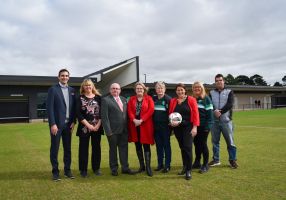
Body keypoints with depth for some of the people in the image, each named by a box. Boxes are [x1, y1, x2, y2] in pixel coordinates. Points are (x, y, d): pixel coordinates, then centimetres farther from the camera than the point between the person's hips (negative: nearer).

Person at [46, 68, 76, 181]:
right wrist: (53, 124, -15)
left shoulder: (72, 90, 9)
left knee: (67, 148, 10)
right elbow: (50, 108, -10)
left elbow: (74, 107, 11)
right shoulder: (53, 89, -4)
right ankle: (55, 172, 15)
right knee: (54, 149, 4)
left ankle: (67, 170, 21)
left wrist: (73, 121, 1)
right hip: (57, 124, -4)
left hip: (68, 124, 4)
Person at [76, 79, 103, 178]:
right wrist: (88, 125, -13)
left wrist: (98, 125, -8)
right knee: (83, 148, 3)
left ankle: (96, 168, 20)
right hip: (84, 127, -2)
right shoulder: (80, 98, 2)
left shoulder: (98, 97, 7)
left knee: (96, 147, 7)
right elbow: (78, 113, -6)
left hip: (97, 127, 2)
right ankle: (83, 169, 14)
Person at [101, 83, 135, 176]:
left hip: (124, 130, 5)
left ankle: (125, 167, 22)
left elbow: (126, 113, 14)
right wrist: (108, 130, -15)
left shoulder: (124, 99, 11)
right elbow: (104, 117, -11)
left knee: (124, 148, 11)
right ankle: (114, 169, 22)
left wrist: (127, 127, 5)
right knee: (113, 149, 8)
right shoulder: (105, 100, -6)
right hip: (113, 130, -5)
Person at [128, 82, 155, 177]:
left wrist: (141, 120, -17)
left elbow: (151, 110, -9)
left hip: (145, 125, -3)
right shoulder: (131, 99, 12)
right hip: (134, 125, 4)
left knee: (146, 146, -3)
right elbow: (129, 111, 1)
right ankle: (141, 166, 20)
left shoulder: (149, 98, 3)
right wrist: (134, 120, -16)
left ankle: (148, 167, 0)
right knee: (138, 146, 9)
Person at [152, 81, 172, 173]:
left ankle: (167, 165, 12)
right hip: (156, 126, 4)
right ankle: (160, 164, 22)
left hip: (165, 126, -4)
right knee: (158, 145, 11)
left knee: (166, 145, 4)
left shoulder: (168, 99, -5)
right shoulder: (153, 99, 8)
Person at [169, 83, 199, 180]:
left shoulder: (191, 100, -3)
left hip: (188, 127, -3)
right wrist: (172, 122, -10)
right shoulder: (172, 101, 6)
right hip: (177, 128, 4)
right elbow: (170, 114, 10)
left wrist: (194, 127, -12)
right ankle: (185, 167, 27)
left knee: (187, 147, -8)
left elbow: (195, 113, -6)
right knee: (182, 148, 12)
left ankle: (188, 171, 0)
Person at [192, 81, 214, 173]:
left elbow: (209, 112, -9)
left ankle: (205, 165, 11)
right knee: (196, 144, 11)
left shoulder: (206, 98, -4)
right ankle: (197, 163, 24)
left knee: (203, 144, 0)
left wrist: (208, 125, -16)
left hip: (203, 126, -5)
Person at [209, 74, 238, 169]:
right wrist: (215, 111, -20)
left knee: (230, 141, 0)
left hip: (226, 120, -2)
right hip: (214, 120, 2)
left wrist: (220, 112, -19)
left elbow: (230, 104, -8)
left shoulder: (229, 92, 5)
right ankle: (216, 160, 20)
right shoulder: (211, 93, 12)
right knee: (215, 141, 8)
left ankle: (232, 160, 12)